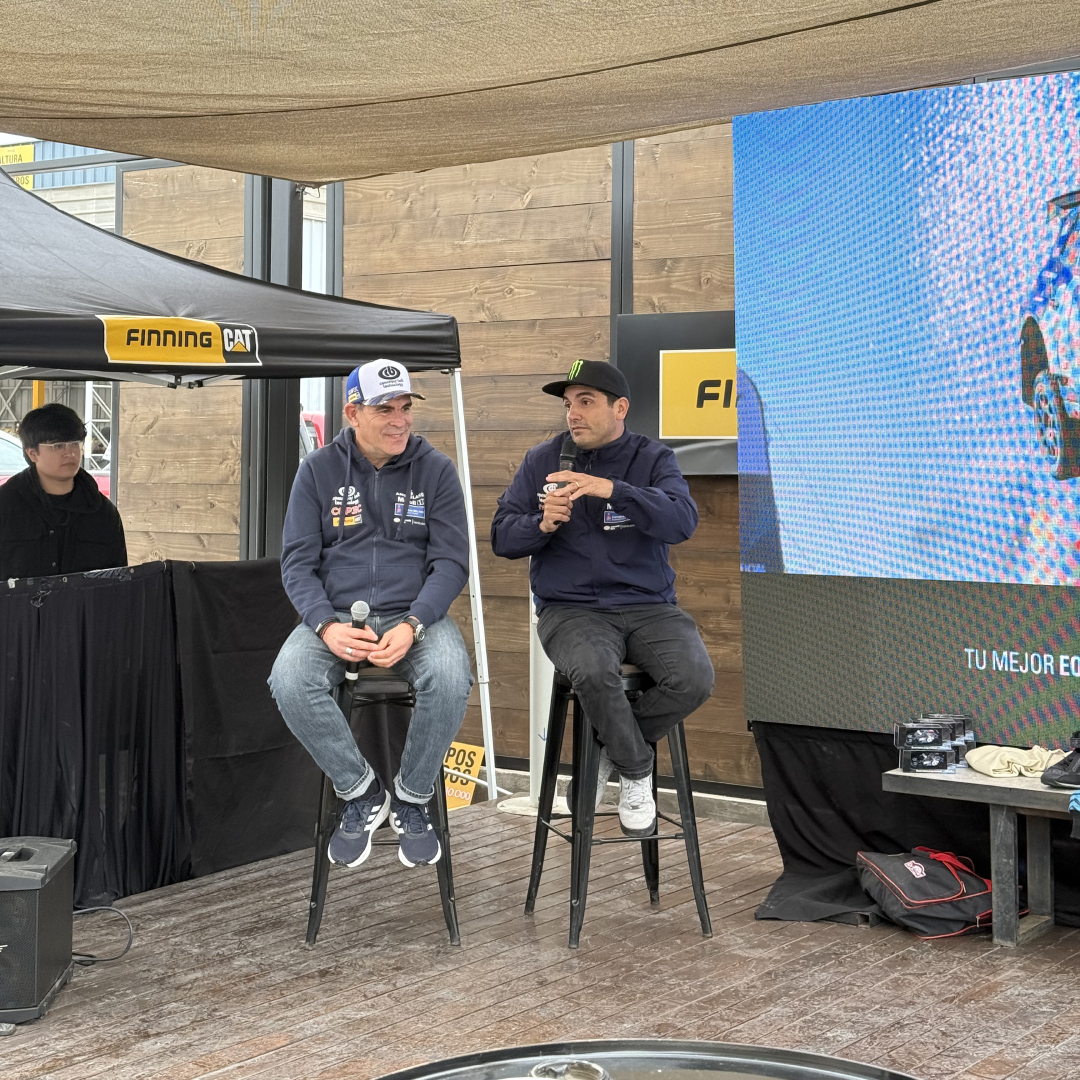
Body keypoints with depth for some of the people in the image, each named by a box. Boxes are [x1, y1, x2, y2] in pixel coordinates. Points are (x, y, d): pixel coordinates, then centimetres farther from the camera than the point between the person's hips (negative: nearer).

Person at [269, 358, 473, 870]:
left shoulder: (435, 469, 3)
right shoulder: (318, 469, 5)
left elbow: (451, 560, -1)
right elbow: (297, 560, 2)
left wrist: (412, 626, -18)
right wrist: (327, 626, -16)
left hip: (415, 613, -1)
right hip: (334, 615, 1)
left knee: (450, 679, -33)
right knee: (290, 682, -30)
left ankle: (411, 798, -7)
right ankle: (361, 794, -7)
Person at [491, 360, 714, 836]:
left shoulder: (652, 458, 4)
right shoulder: (542, 460, 7)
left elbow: (682, 521, -15)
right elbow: (502, 537, 6)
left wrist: (611, 489, -29)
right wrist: (542, 524, -17)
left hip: (647, 605, 1)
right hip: (571, 608, -1)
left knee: (694, 678, -26)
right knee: (593, 671, -34)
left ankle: (609, 748, 1)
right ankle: (636, 769, -6)